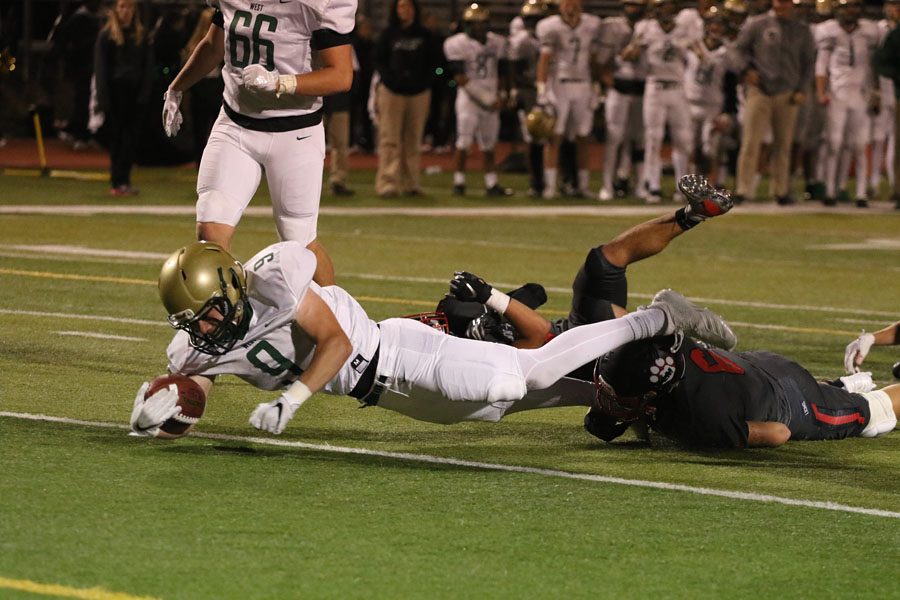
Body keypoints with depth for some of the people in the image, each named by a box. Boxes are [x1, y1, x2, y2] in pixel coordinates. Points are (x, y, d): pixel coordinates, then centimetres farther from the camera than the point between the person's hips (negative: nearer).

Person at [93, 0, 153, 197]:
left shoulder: (141, 35, 10)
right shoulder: (106, 35, 0)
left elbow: (148, 66, 10)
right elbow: (100, 68, -2)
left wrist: (145, 92, -2)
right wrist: (103, 98, -9)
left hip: (135, 92, 3)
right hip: (116, 93, -3)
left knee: (131, 138, -1)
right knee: (117, 138, 0)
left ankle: (122, 181, 3)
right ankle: (117, 182, 3)